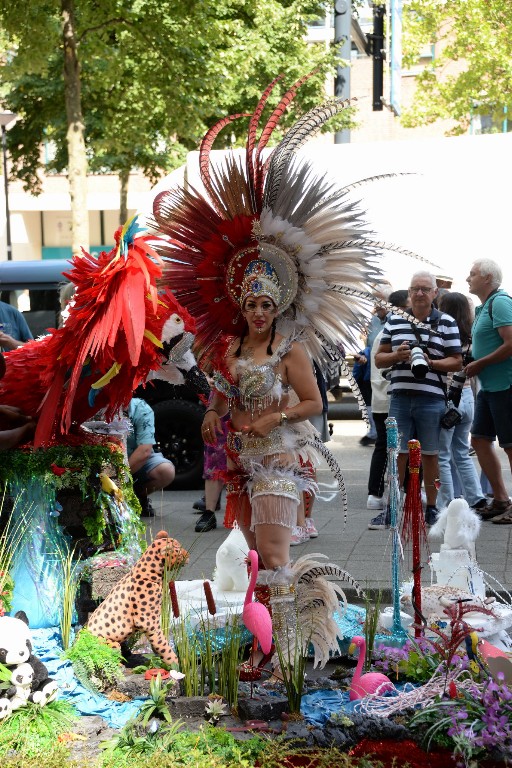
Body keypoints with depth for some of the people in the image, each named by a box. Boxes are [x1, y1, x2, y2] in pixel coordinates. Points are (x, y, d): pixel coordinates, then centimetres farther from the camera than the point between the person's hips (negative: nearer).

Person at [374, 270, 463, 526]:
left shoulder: (446, 323, 5)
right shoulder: (394, 320, 11)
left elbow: (457, 362, 2)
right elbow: (379, 359, 12)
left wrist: (431, 363, -14)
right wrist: (397, 355, -8)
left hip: (432, 397, -2)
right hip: (400, 396, 2)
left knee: (429, 454, 6)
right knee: (397, 453, 4)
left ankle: (431, 507, 16)